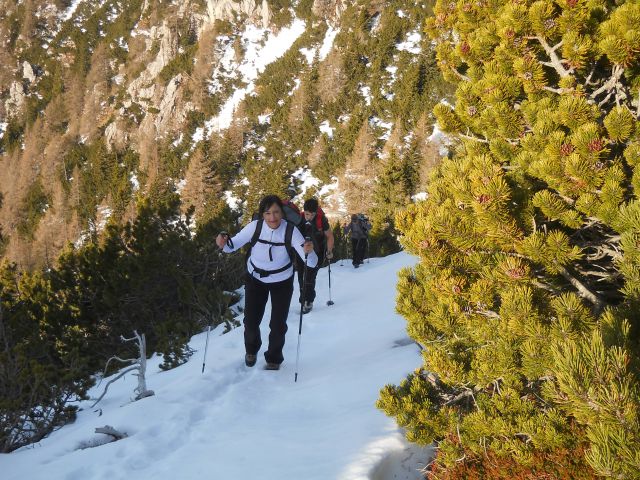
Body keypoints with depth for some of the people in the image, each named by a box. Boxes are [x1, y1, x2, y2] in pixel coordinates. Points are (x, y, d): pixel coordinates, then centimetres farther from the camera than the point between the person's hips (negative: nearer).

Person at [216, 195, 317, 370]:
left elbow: (311, 263, -29)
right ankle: (251, 349, 39)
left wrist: (308, 252, -52)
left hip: (282, 282, -1)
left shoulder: (291, 231, -25)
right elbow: (234, 244, -16)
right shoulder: (255, 226, -23)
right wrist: (224, 243, -39)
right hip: (255, 278, 1)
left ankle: (274, 359, 31)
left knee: (278, 325, 2)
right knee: (251, 321, 4)